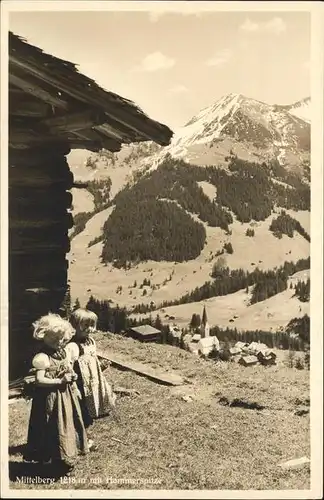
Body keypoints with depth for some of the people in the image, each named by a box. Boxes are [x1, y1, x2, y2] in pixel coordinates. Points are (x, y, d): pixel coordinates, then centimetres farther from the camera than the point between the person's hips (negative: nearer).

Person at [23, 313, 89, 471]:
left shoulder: (67, 351, 2)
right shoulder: (43, 357, -20)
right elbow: (39, 380, -25)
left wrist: (72, 377, -3)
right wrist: (60, 381, -25)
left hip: (68, 396, 7)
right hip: (52, 398, -7)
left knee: (70, 424, 17)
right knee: (56, 428, 2)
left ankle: (69, 453, 34)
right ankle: (59, 457, 17)